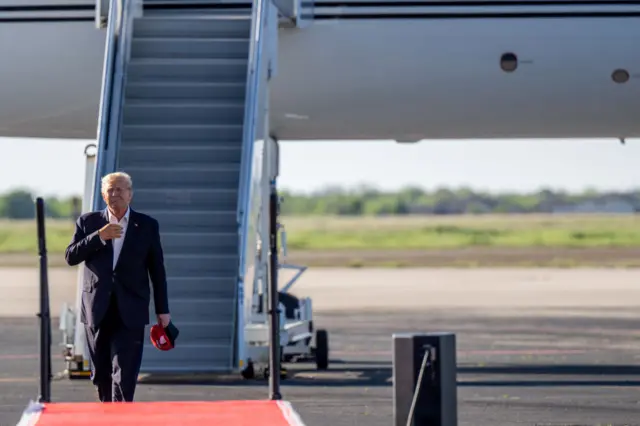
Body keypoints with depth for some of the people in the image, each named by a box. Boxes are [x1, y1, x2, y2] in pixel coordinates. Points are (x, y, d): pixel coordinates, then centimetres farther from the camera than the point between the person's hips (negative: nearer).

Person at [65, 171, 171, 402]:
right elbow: (71, 257, -3)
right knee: (101, 374, 10)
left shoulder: (147, 225, 5)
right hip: (97, 311, 2)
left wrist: (162, 309, 5)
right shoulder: (88, 222, 7)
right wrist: (99, 236, -15)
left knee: (124, 375, -11)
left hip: (130, 313, -2)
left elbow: (157, 270, 7)